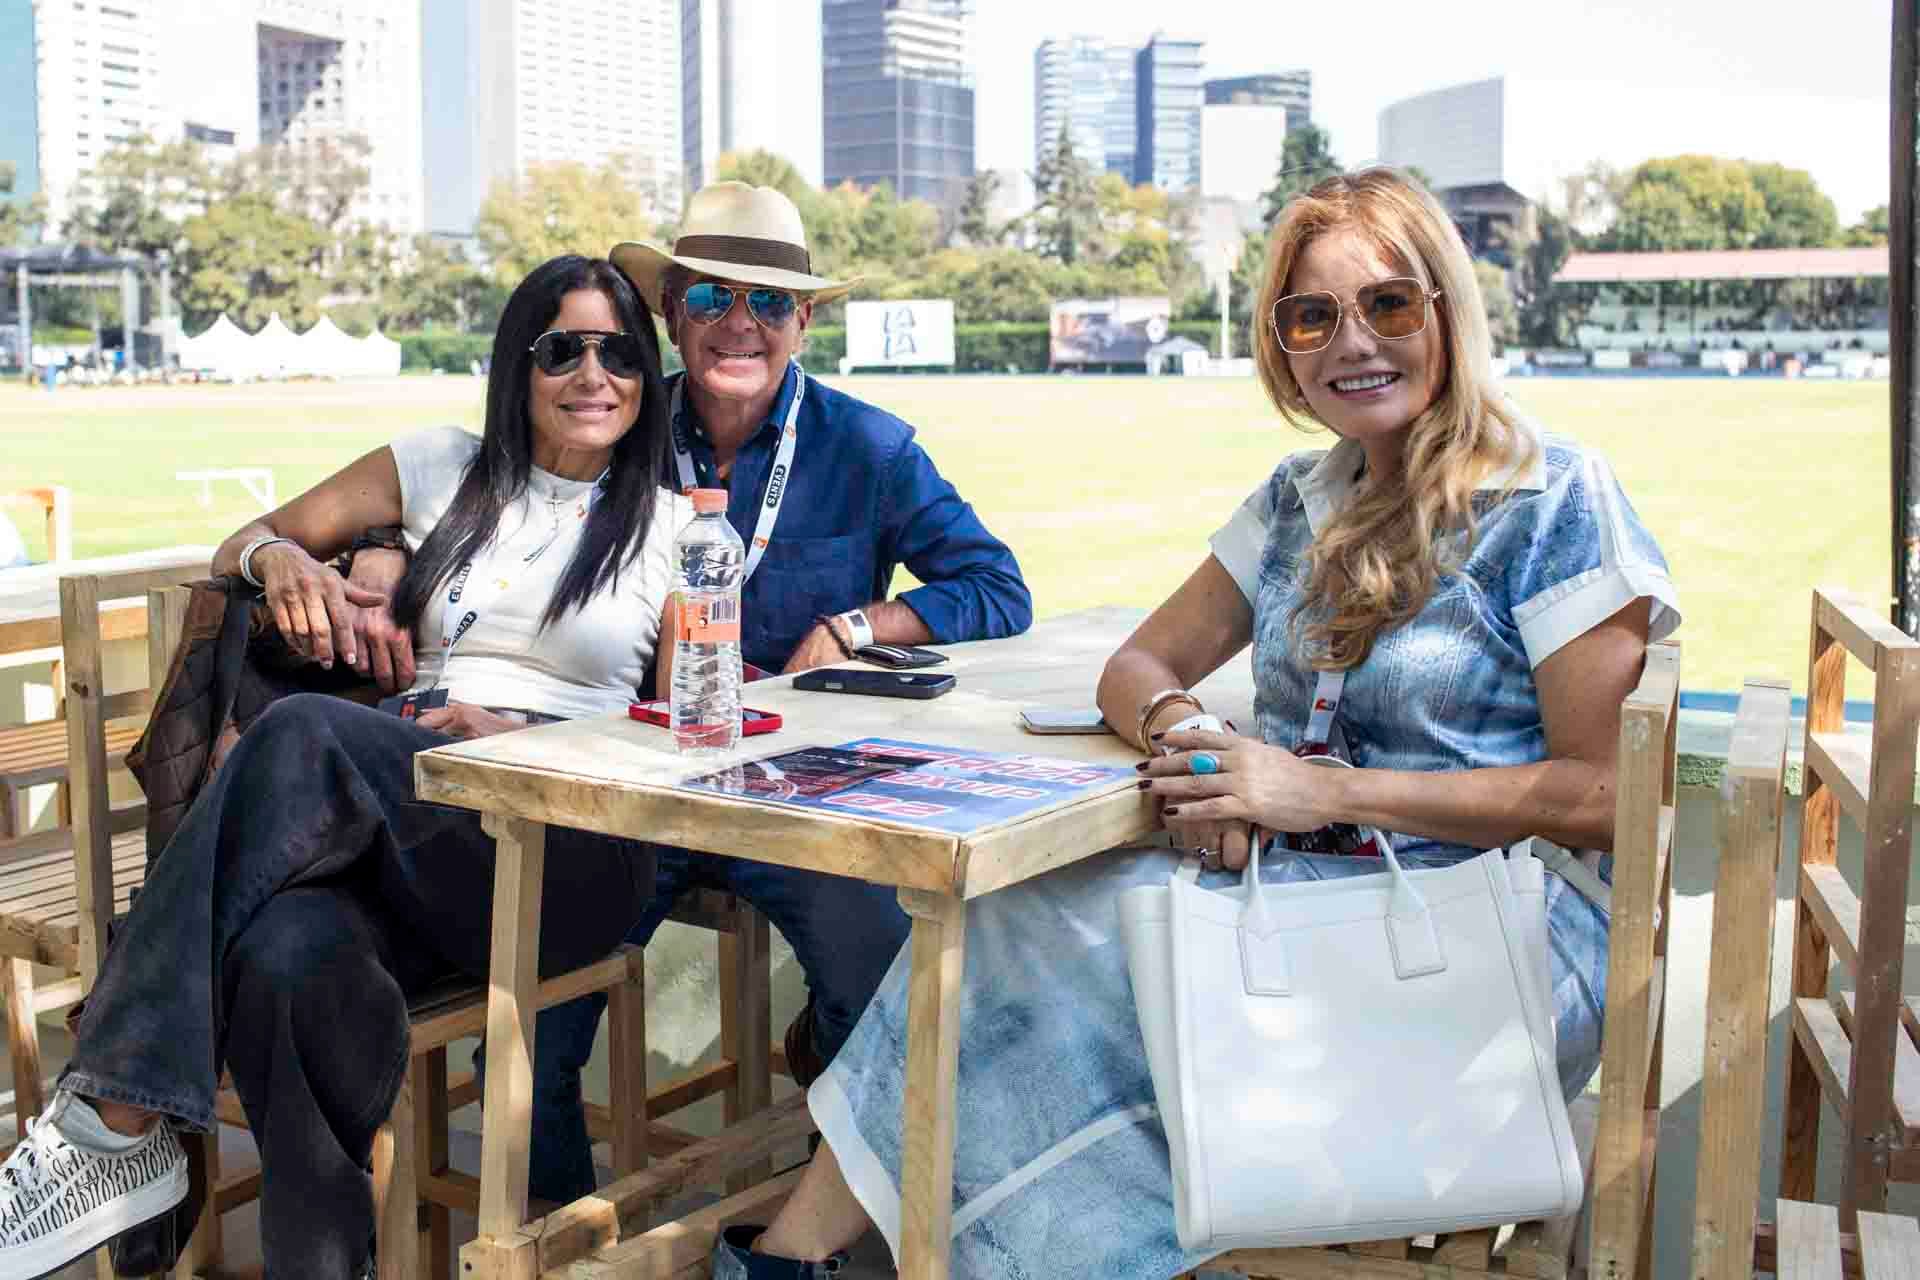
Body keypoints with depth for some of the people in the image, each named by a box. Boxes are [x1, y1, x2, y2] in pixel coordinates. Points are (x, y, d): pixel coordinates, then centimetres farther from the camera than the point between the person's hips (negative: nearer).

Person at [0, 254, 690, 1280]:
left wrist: (522, 735, -7)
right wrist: (279, 554, -1)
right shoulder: (442, 470, 20)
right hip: (406, 822, 2)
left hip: (576, 854, -2)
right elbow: (236, 548, 26)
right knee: (286, 956, -37)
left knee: (303, 737, -32)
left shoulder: (672, 525, 14)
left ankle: (118, 1120, -28)